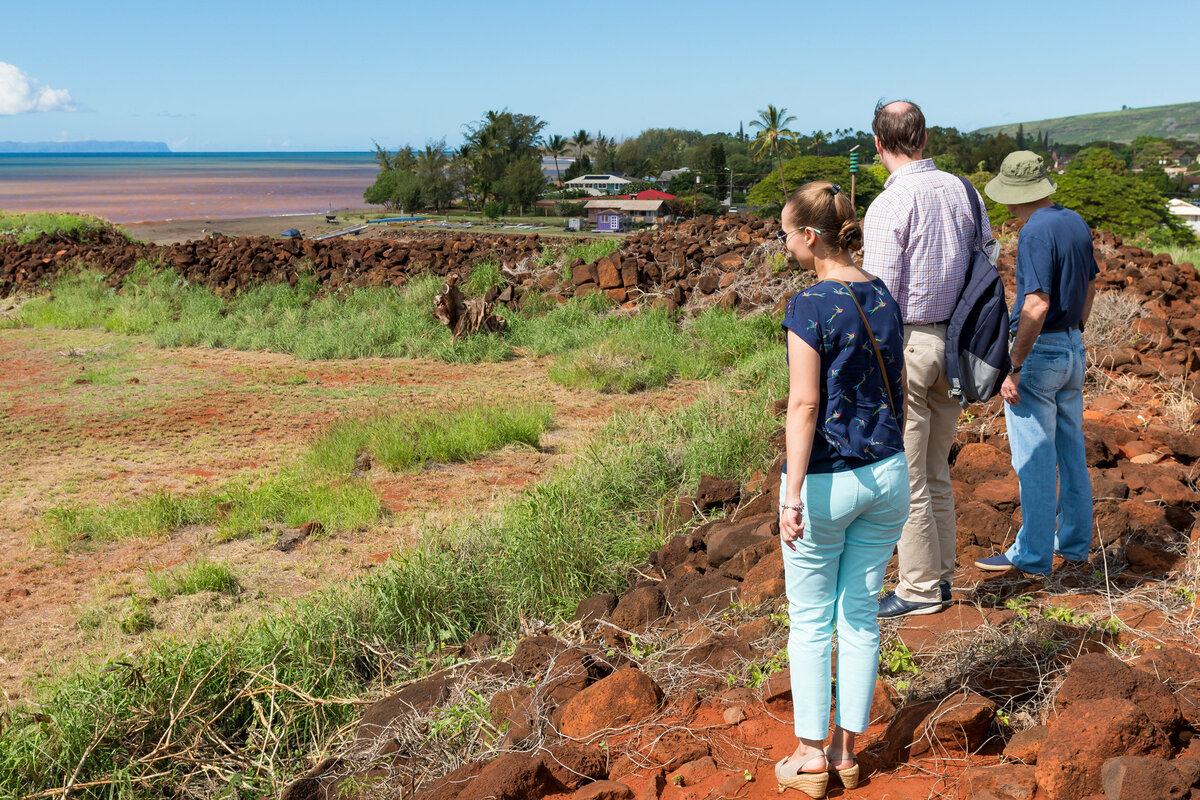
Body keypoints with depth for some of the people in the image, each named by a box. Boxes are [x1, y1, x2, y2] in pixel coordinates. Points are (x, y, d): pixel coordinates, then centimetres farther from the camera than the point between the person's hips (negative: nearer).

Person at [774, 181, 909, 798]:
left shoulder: (810, 308, -16)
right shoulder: (883, 297, 4)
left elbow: (804, 405, -20)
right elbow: (899, 388, 11)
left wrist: (793, 494, -19)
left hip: (825, 480, -6)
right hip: (886, 474, 6)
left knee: (810, 621, 9)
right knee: (860, 615, 14)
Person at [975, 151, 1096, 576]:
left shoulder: (1036, 233, -19)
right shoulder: (1076, 223, 8)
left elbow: (1036, 306, -25)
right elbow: (1090, 287, 18)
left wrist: (1014, 368, -21)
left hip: (1039, 350, -9)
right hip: (1073, 349, 9)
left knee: (1034, 459, -1)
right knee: (1071, 450, 16)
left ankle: (1033, 554, 6)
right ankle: (1074, 541, 28)